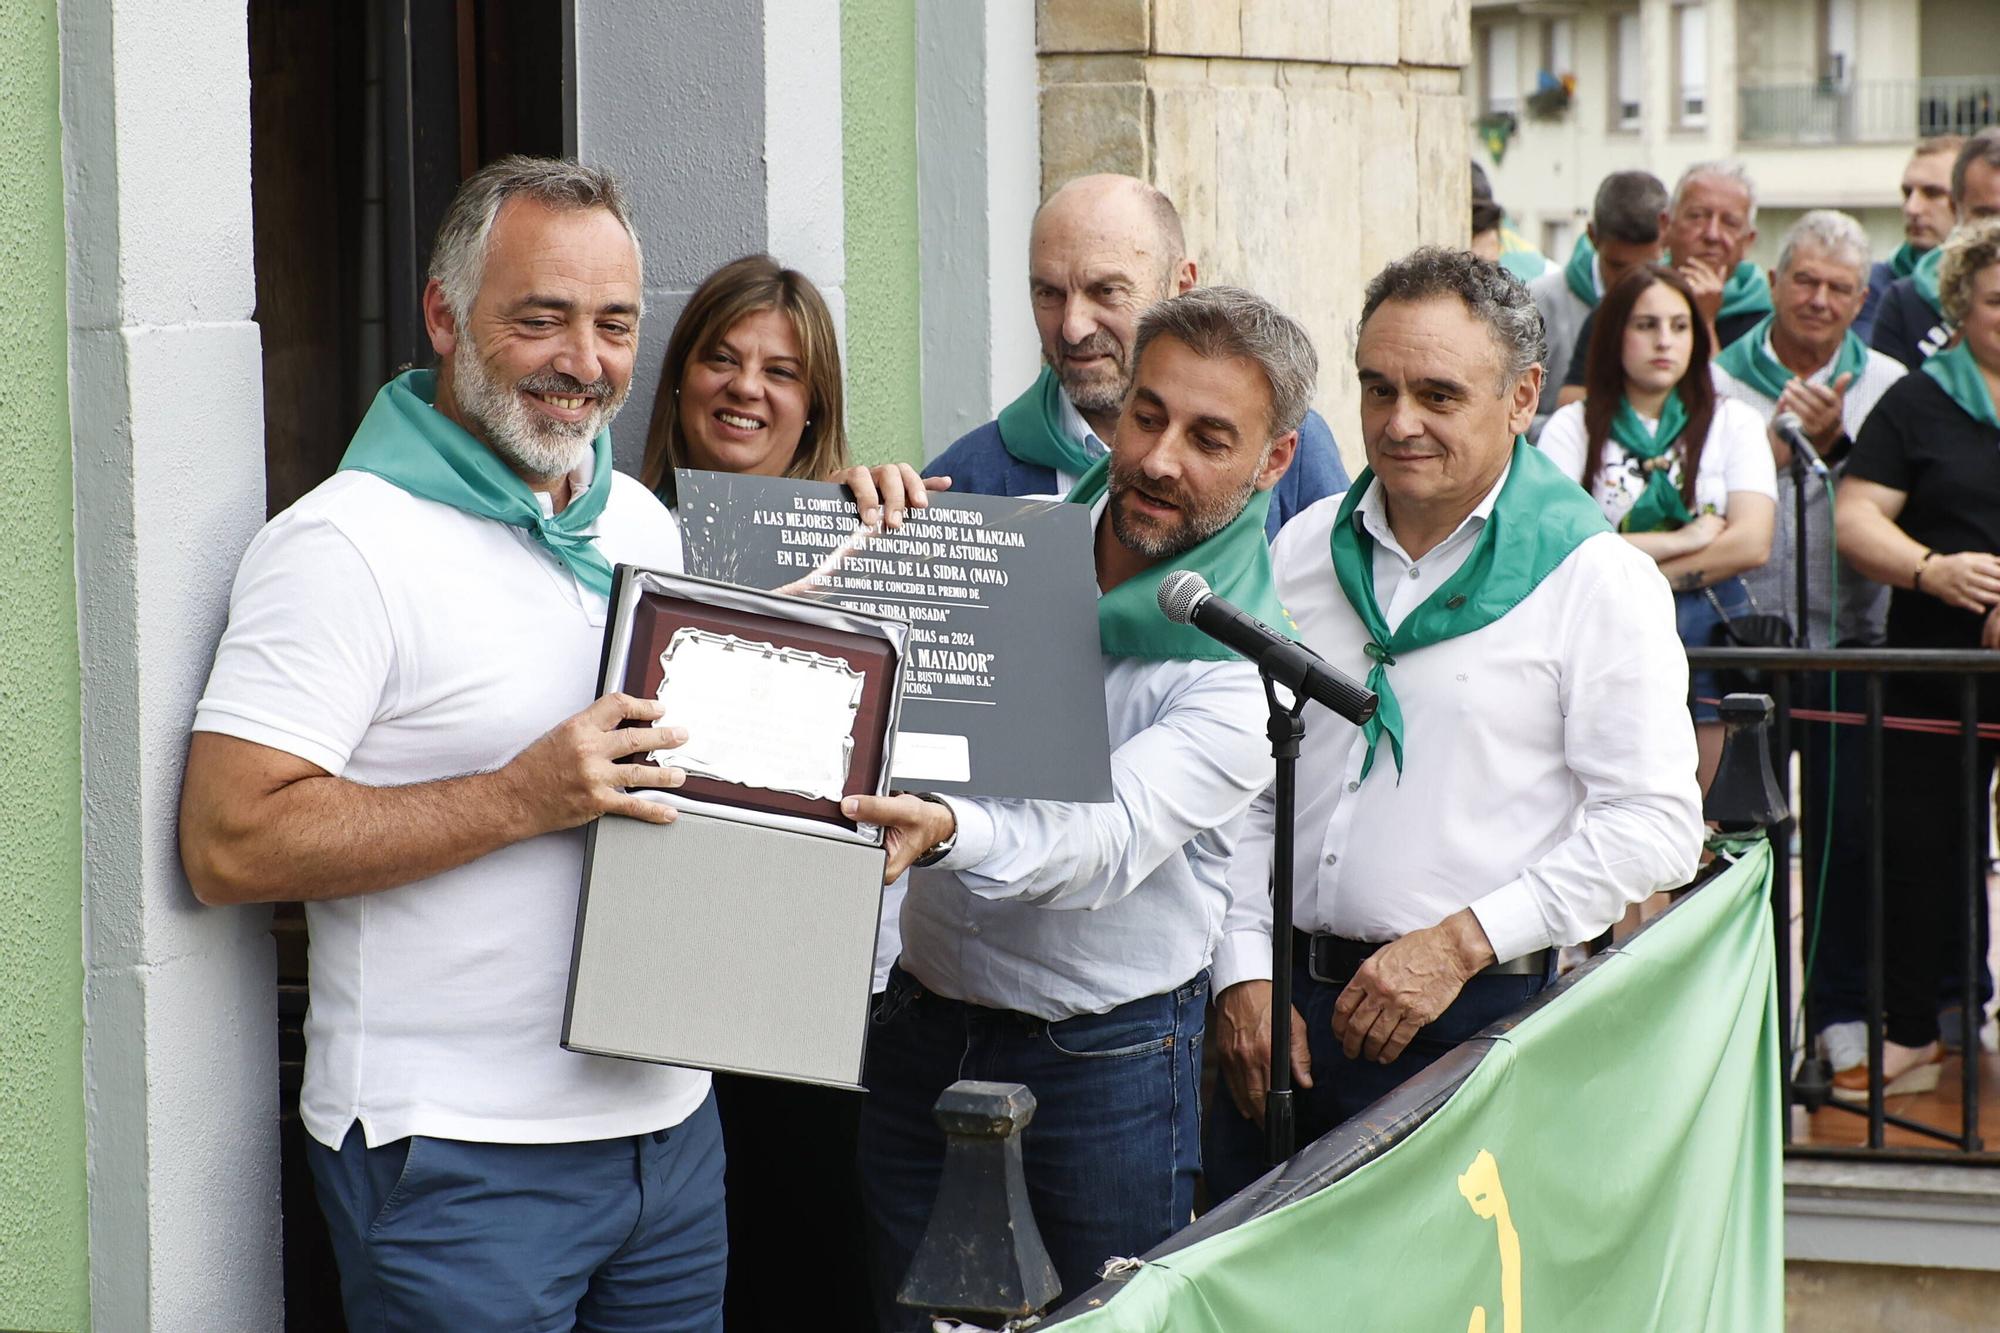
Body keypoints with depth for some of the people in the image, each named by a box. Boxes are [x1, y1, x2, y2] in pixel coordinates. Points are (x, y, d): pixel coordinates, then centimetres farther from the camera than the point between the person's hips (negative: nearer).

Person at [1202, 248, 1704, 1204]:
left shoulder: (1596, 578, -5)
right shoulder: (1300, 552, 11)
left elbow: (1654, 823, -10)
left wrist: (1460, 943, -14)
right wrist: (1244, 971, 4)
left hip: (1475, 1016, -4)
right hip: (1284, 1004, 4)